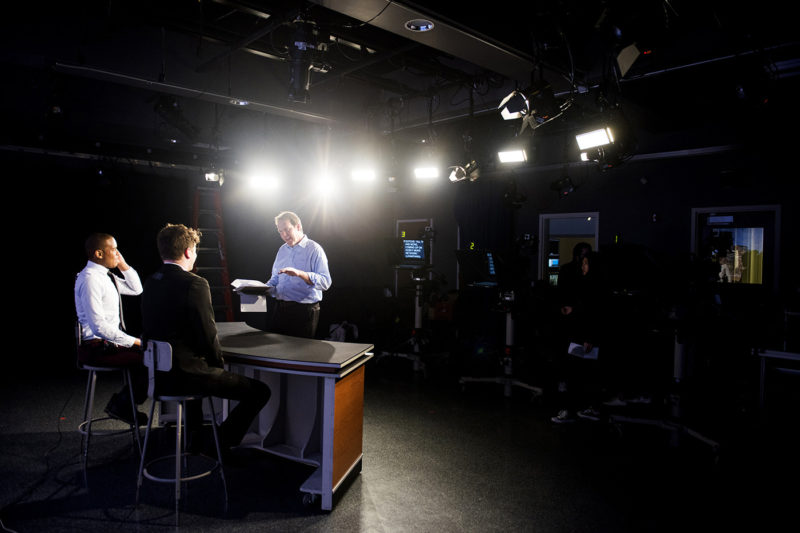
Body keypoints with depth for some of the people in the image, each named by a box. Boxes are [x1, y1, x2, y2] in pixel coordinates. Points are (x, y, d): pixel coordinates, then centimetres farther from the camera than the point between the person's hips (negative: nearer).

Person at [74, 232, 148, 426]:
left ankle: (122, 403, 12)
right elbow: (98, 326, -25)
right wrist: (133, 342, -21)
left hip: (111, 342, 10)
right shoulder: (89, 279, -19)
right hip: (96, 348, -10)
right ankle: (121, 406, 1)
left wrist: (123, 265, 9)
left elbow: (136, 290, 23)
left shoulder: (106, 275, 10)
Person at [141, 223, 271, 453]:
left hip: (158, 374, 9)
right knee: (261, 391, -4)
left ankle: (195, 436, 42)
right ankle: (221, 442, 6)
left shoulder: (150, 282, 6)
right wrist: (219, 363, 2)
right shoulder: (194, 284, -17)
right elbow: (208, 334, -18)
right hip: (187, 374, -9)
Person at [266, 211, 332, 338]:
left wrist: (299, 273, -30)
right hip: (281, 309, 6)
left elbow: (325, 282, -19)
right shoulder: (282, 250, 15)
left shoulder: (314, 249, -7)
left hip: (305, 311, -6)